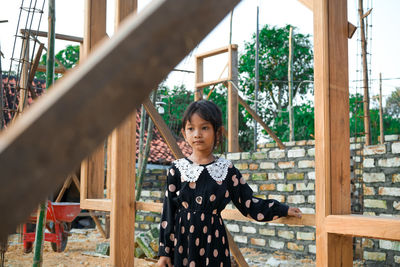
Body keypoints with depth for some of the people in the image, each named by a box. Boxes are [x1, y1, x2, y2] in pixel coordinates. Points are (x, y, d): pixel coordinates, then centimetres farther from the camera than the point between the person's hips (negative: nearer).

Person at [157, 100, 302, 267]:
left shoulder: (226, 170, 3)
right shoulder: (177, 169, 1)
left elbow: (248, 204, 8)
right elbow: (168, 212, 3)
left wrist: (283, 210, 5)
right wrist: (164, 251, 2)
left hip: (213, 242, 1)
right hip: (182, 243, 0)